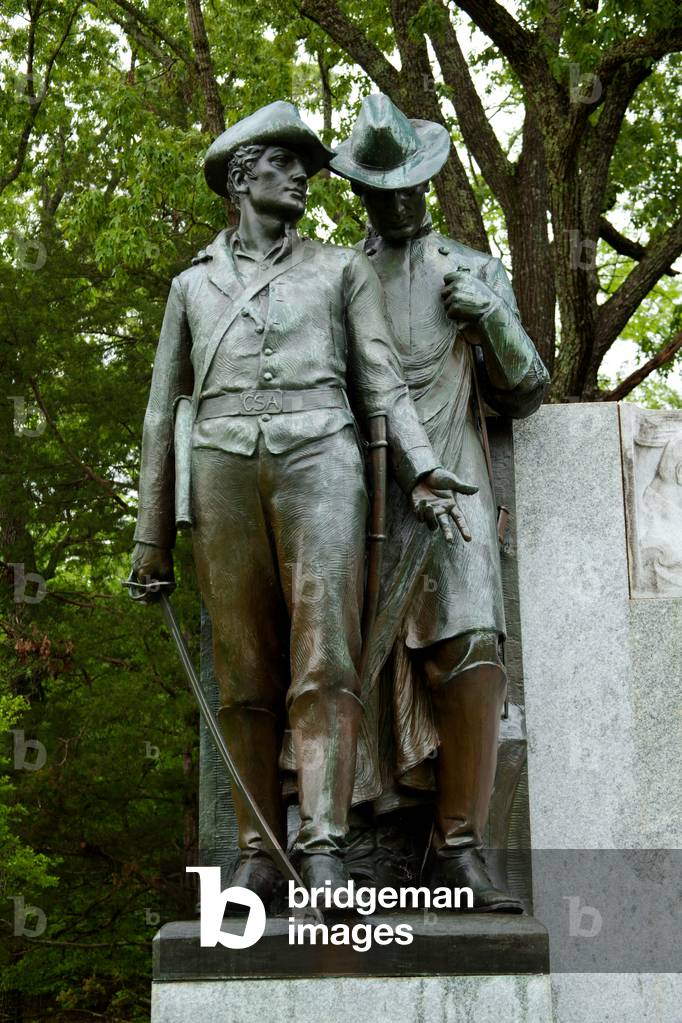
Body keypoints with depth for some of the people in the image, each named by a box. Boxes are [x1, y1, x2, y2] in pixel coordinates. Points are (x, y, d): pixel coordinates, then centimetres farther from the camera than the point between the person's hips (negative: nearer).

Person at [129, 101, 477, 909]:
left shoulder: (343, 269, 19)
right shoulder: (193, 285, 22)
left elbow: (383, 382, 11)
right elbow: (163, 411, 20)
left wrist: (421, 473, -6)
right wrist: (151, 532, 12)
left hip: (320, 462, -1)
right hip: (223, 473, 2)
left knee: (323, 658, -15)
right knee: (245, 672, -3)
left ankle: (324, 852, -21)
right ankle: (257, 856, 0)